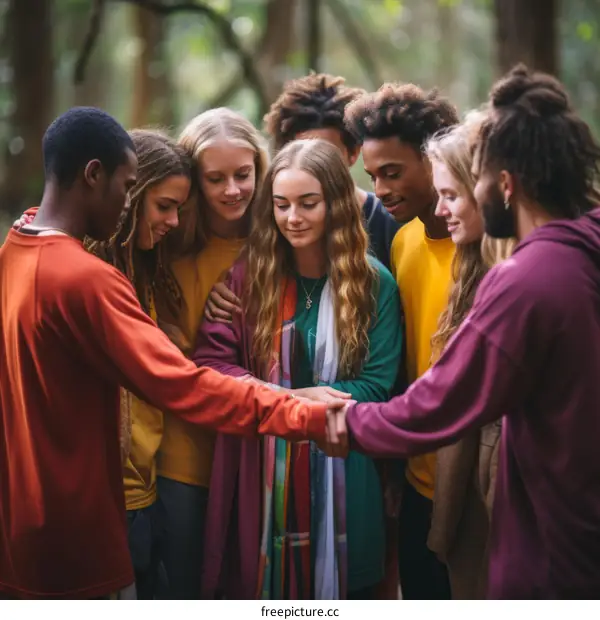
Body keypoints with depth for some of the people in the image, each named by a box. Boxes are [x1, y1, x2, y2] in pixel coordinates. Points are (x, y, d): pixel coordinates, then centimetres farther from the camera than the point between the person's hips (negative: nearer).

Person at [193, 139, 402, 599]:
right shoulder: (248, 275, -1)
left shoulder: (374, 283, -3)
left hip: (342, 482, 0)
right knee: (258, 592, 12)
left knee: (339, 595, 14)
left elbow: (377, 388, -7)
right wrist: (295, 398, -21)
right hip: (260, 477, 1)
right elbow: (210, 365, -7)